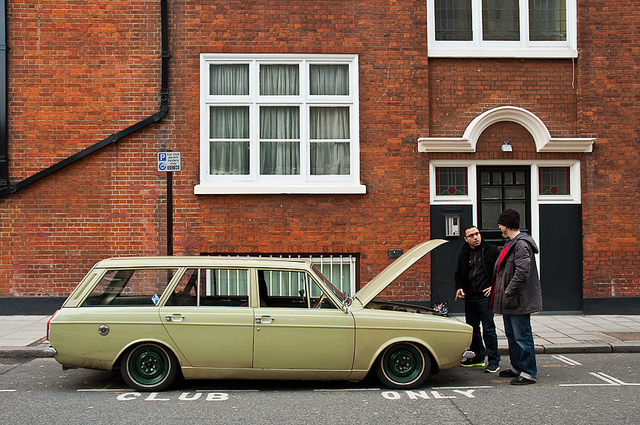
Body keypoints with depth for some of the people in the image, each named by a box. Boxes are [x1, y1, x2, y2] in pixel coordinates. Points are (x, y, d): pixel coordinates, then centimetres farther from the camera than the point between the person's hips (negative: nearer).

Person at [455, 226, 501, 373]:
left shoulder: (491, 250, 0)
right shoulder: (464, 253, 12)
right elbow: (459, 273, 21)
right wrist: (459, 288, 4)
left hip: (485, 297, -5)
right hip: (469, 298, 6)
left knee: (488, 329, -5)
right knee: (472, 328, 14)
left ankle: (494, 362, 2)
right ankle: (478, 358, 27)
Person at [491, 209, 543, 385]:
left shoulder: (521, 244, -17)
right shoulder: (512, 243, 16)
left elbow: (522, 273, -25)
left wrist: (508, 294, -21)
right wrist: (497, 290, 16)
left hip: (519, 301, -11)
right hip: (510, 300, 11)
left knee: (522, 336, -5)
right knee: (512, 335, 18)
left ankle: (529, 373, 1)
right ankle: (517, 367, 30)